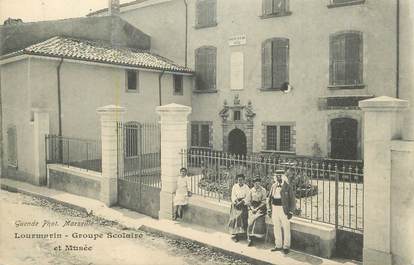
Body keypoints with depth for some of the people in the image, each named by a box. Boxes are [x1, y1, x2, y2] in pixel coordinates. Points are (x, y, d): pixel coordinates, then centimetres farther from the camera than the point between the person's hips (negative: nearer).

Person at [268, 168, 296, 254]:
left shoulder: (288, 187, -7)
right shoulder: (273, 186, 8)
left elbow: (292, 200, -6)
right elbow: (270, 198, 15)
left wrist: (291, 212, -10)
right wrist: (269, 209, 9)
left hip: (284, 209, -5)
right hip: (275, 209, 5)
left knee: (286, 228, 3)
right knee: (276, 228, 12)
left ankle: (286, 246, 16)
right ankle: (278, 245, 26)